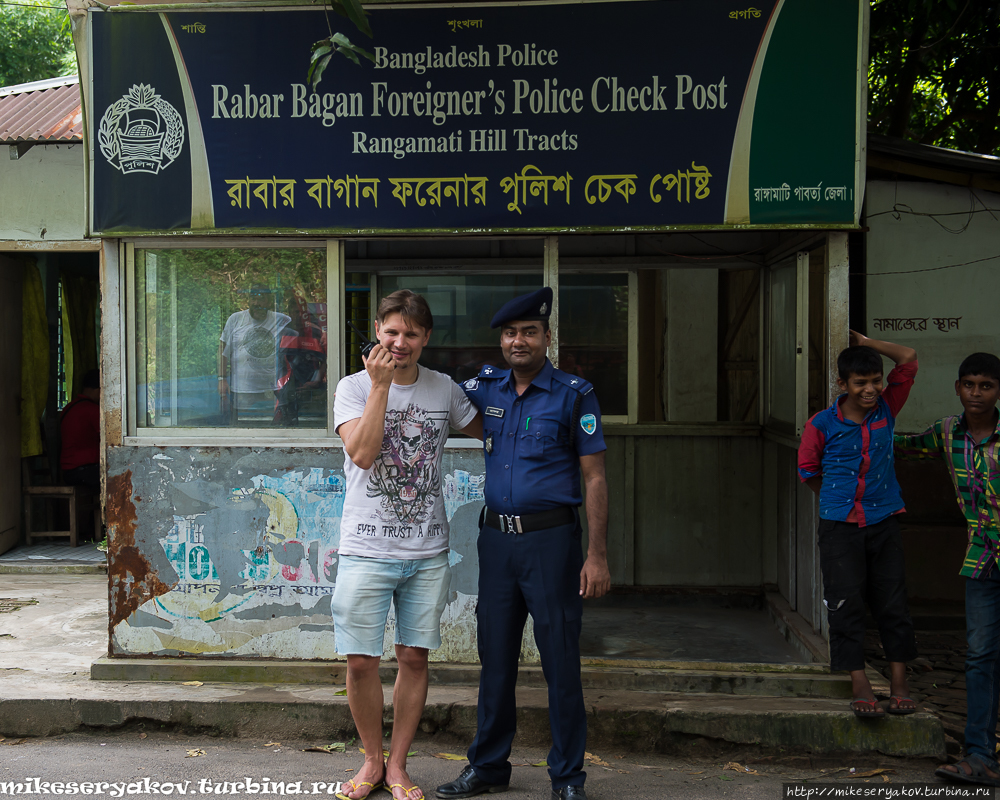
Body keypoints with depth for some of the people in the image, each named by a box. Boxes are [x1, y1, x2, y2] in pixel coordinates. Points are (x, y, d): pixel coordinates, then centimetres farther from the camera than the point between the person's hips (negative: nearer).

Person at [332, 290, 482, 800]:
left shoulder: (445, 390, 6)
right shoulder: (355, 387, -2)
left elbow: (486, 432, 22)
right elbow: (361, 453, -16)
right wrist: (381, 385, -18)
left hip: (428, 552, 2)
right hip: (366, 550, -2)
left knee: (414, 658, 6)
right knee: (360, 661, -1)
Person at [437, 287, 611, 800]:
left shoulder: (574, 395, -3)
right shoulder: (485, 388, 9)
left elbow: (594, 479, -5)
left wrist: (597, 555, -11)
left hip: (551, 539, -4)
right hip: (496, 538, 4)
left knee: (560, 661, 1)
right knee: (495, 658, 12)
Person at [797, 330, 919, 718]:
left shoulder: (886, 409, 2)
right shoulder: (822, 424, -6)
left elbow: (908, 358, 3)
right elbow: (808, 471, 7)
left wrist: (863, 342, 5)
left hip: (883, 522, 2)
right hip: (840, 526, -2)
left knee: (892, 600, 4)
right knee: (846, 602, -3)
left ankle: (898, 680, 14)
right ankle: (859, 684, 4)